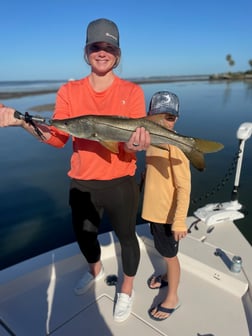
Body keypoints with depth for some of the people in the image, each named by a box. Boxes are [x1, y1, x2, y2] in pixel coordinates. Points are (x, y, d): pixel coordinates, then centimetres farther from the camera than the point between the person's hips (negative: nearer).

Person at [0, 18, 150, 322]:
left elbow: (136, 139, -12)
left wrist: (135, 143, -36)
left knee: (126, 236, 15)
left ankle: (126, 291, 44)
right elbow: (56, 138, -6)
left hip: (120, 183, -2)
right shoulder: (69, 91, 0)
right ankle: (95, 271, 58)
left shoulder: (131, 92, -6)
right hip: (81, 183, 3)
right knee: (83, 234, 23)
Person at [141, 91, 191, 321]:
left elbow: (184, 186, -24)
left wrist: (179, 221, -24)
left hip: (168, 213, -7)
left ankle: (172, 298, 35)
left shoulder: (175, 144, -24)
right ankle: (168, 276, 54)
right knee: (163, 250, 27)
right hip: (154, 209, 7)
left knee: (169, 254, 12)